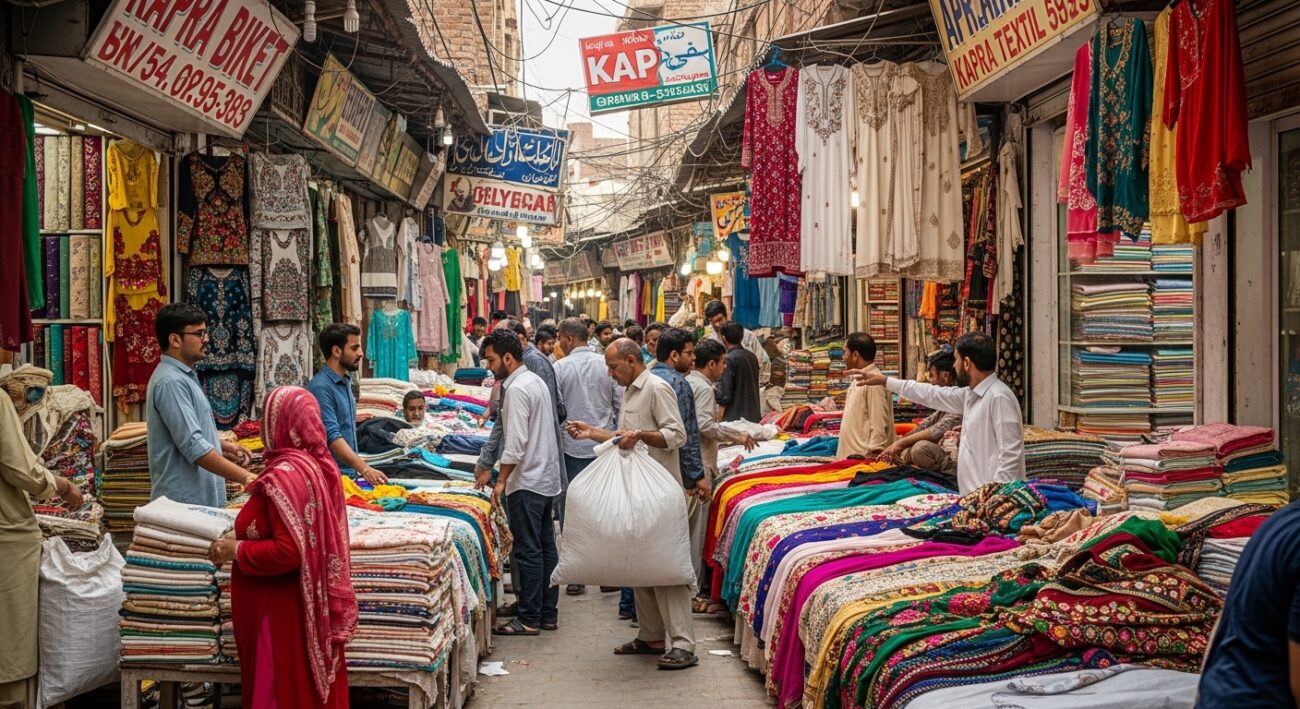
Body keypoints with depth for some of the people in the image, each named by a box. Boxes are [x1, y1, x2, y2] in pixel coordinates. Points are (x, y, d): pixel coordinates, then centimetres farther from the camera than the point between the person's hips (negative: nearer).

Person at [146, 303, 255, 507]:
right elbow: (194, 448, -26)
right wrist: (245, 477, -27)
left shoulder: (182, 376, 13)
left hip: (199, 497, 10)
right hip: (185, 501, -10)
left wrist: (223, 445, 11)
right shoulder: (171, 382, -19)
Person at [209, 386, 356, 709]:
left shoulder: (284, 476, -24)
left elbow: (288, 552, -28)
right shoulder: (318, 463, 4)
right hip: (311, 604, 9)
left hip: (280, 611, -9)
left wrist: (236, 549, -15)